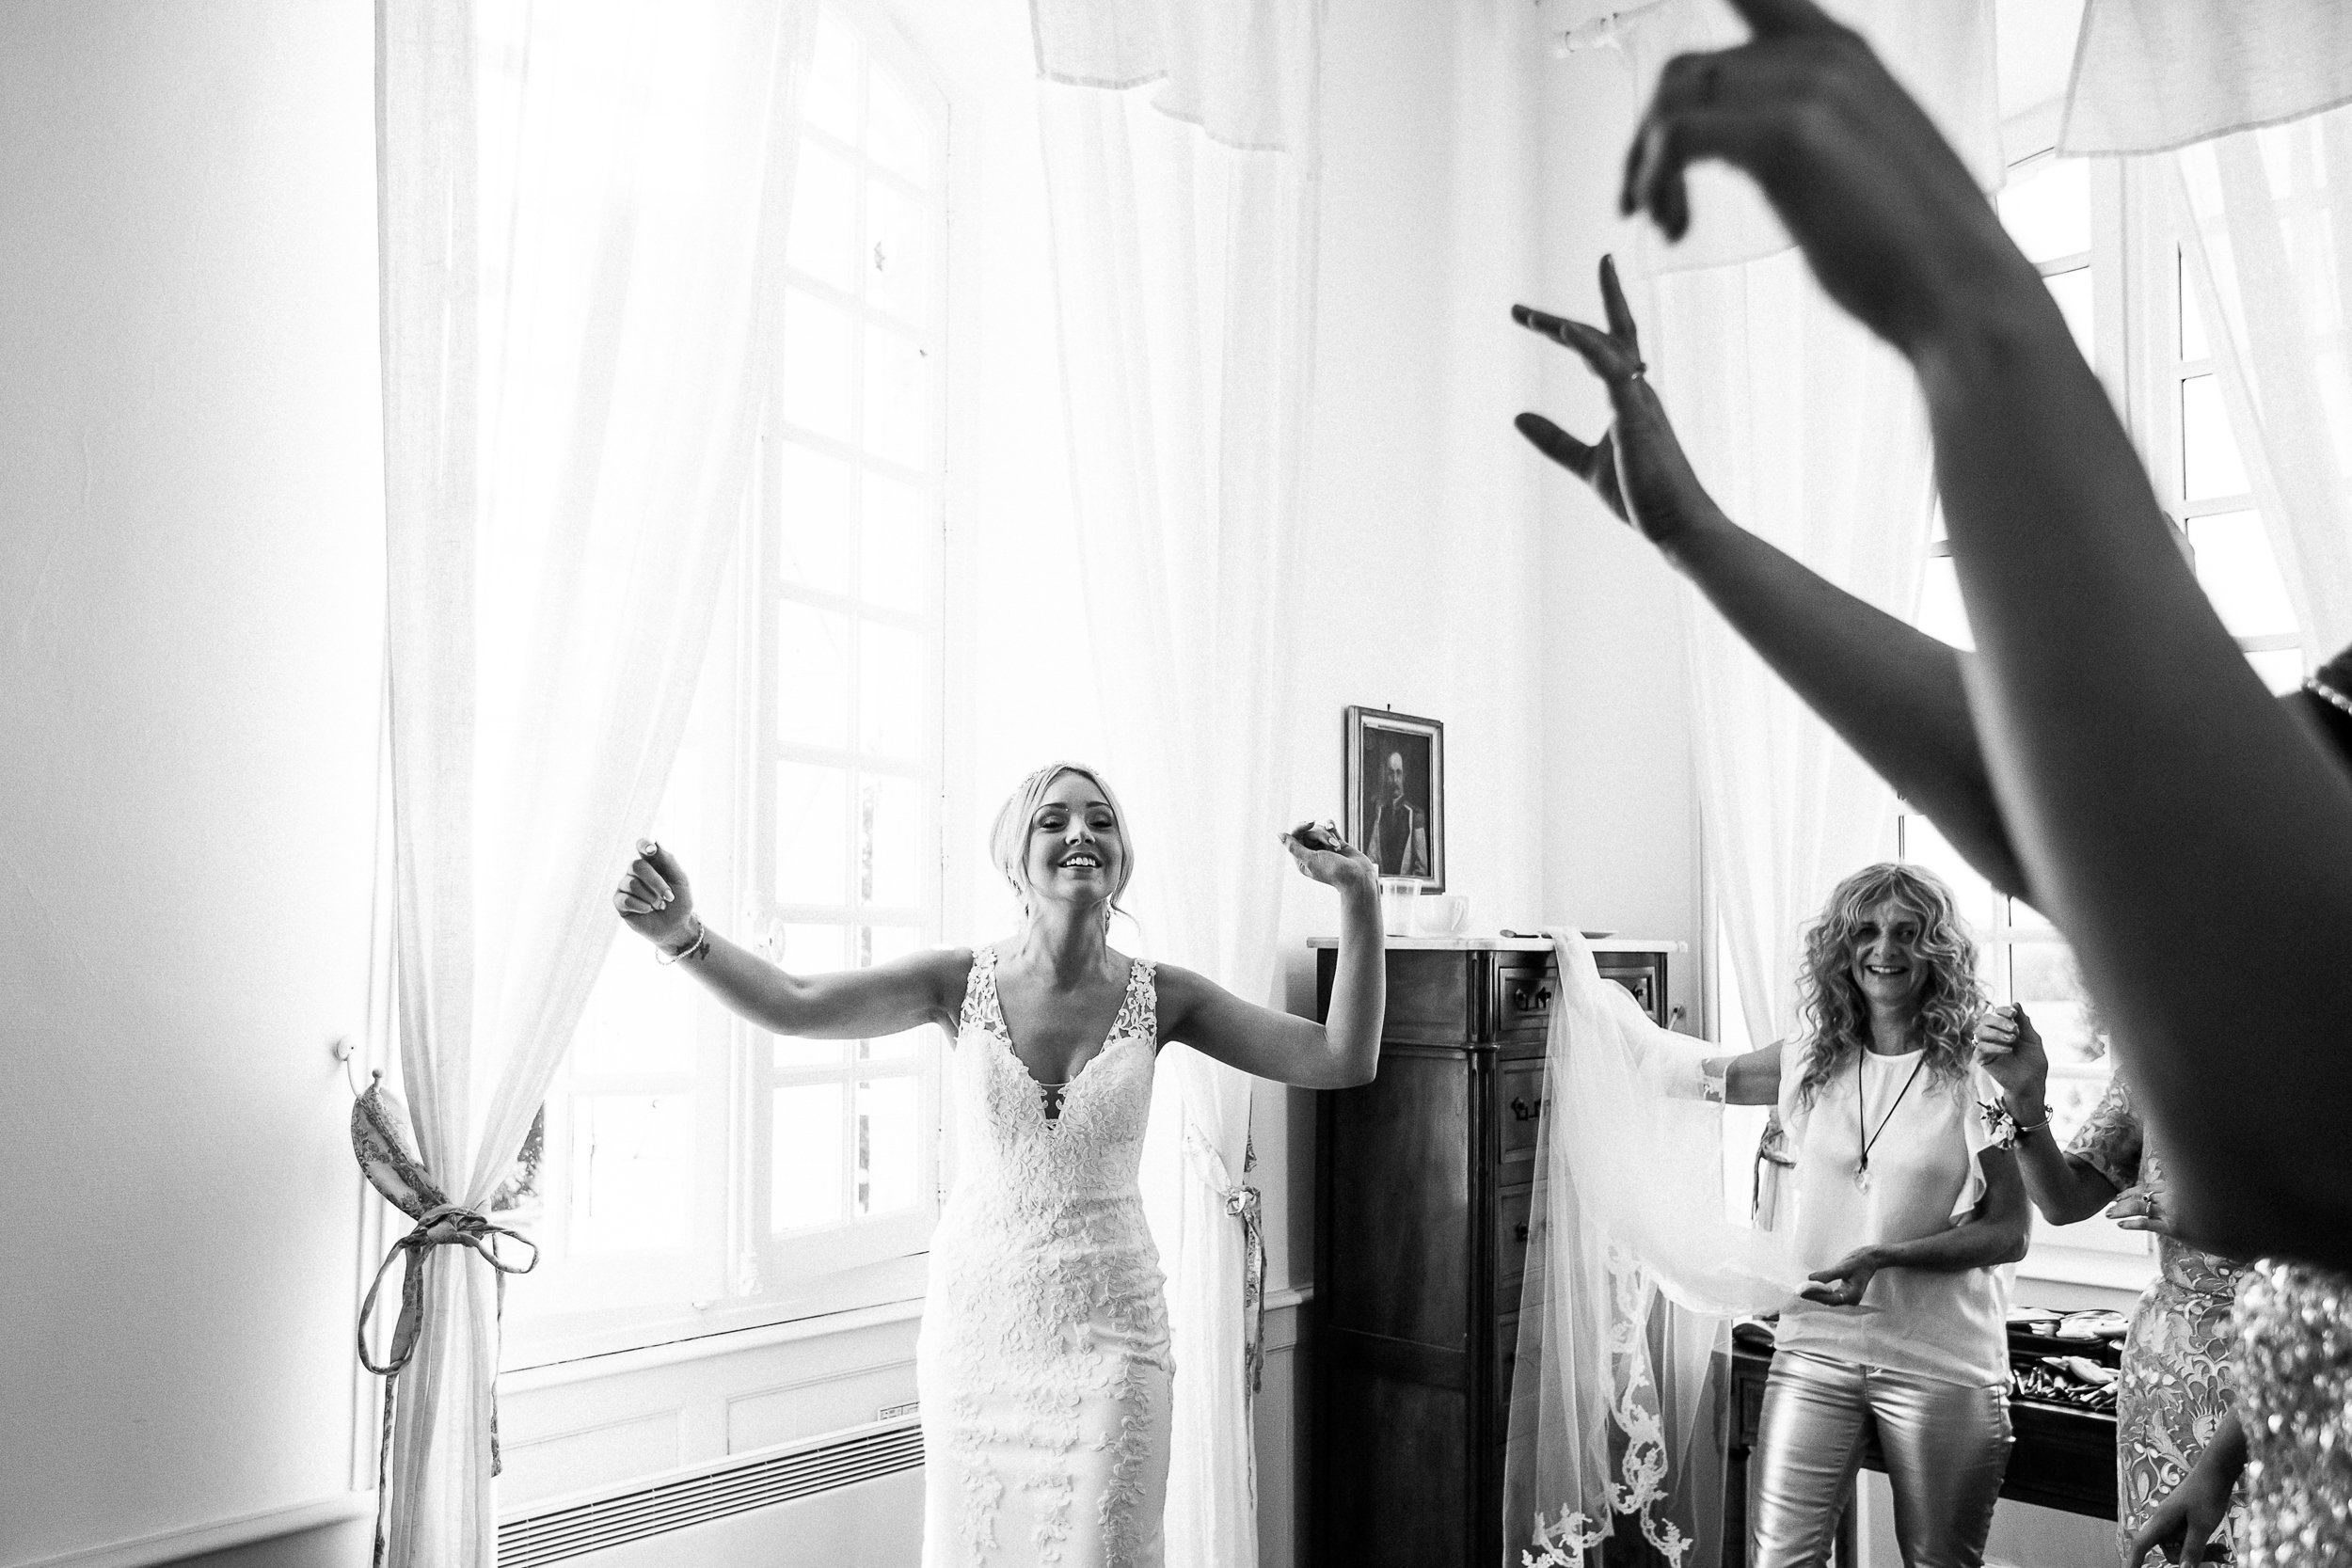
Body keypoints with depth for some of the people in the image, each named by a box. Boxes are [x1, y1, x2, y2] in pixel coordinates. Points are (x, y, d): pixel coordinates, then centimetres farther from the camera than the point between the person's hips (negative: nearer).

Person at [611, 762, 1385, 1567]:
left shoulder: (1159, 997, -5)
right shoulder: (964, 983, -5)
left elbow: (1342, 1062, -9)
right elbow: (795, 1006, -14)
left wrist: (1359, 899, -18)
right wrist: (683, 935, -31)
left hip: (1106, 1329, 0)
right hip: (975, 1320, 1)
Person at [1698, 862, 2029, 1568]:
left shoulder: (1975, 1074, -7)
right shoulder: (1809, 1061, 4)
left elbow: (2009, 1233, -8)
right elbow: (1694, 1076, 19)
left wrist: (1884, 1258, -20)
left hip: (1941, 1359, -2)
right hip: (1815, 1343, 3)